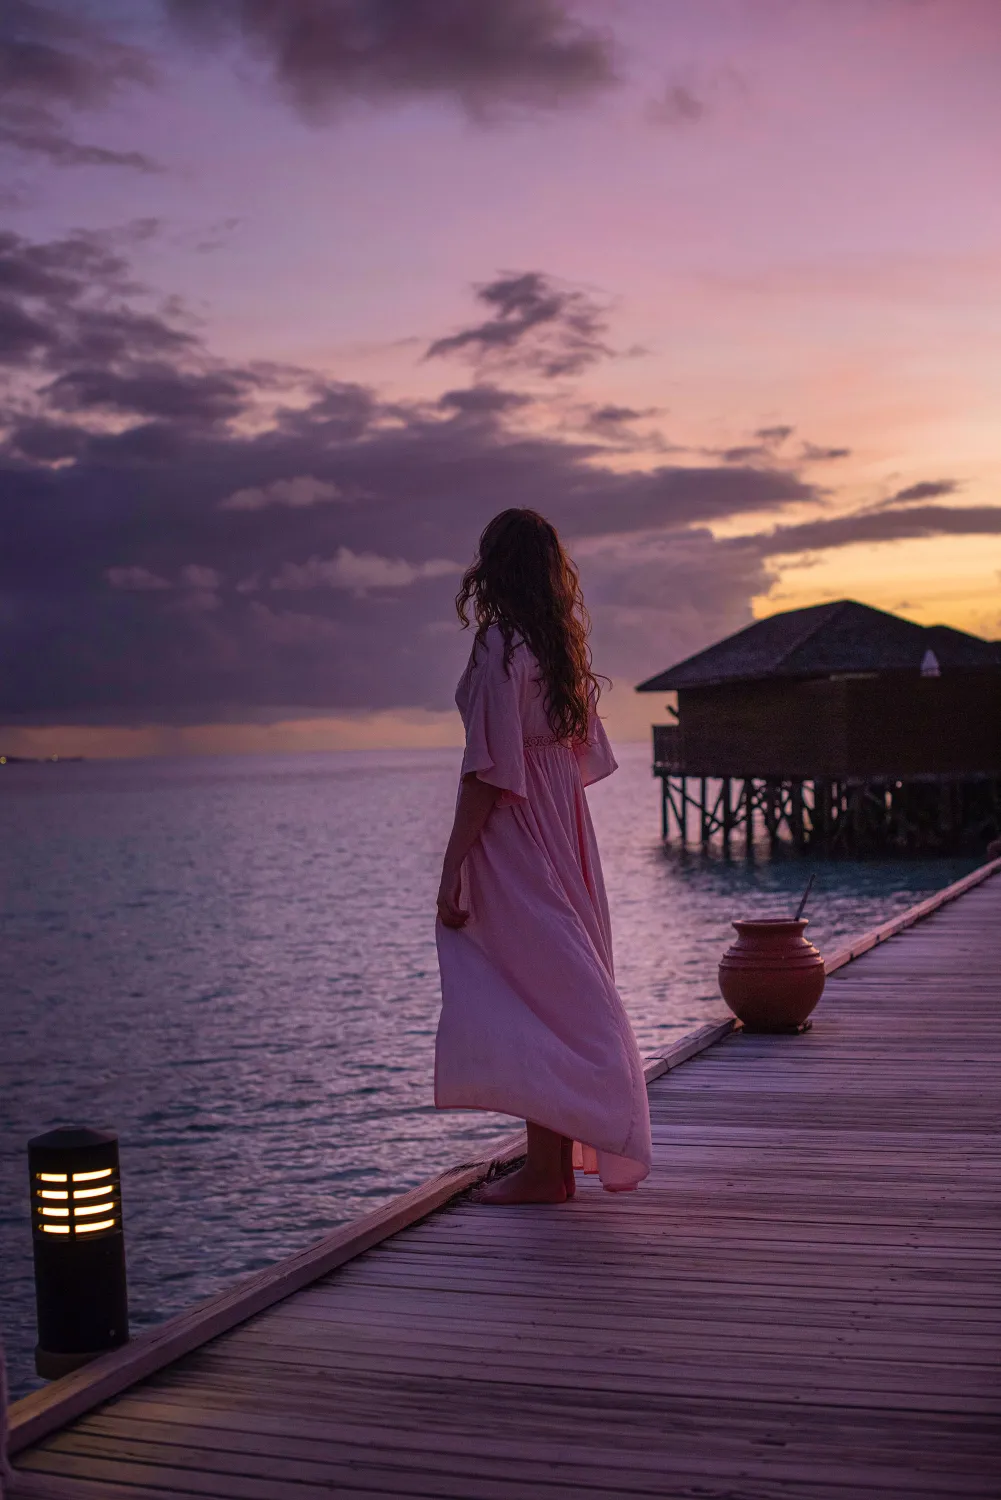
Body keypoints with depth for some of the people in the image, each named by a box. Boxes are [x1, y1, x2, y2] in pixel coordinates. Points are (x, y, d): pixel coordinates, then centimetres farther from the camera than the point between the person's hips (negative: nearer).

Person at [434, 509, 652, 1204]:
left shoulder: (501, 645, -14)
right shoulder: (564, 645, 11)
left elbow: (490, 769, -18)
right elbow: (585, 754, 13)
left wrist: (453, 867, -16)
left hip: (514, 847, -8)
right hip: (564, 835, 8)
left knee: (529, 1000, -4)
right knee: (562, 993, 12)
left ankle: (544, 1170, 2)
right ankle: (561, 1163, 19)